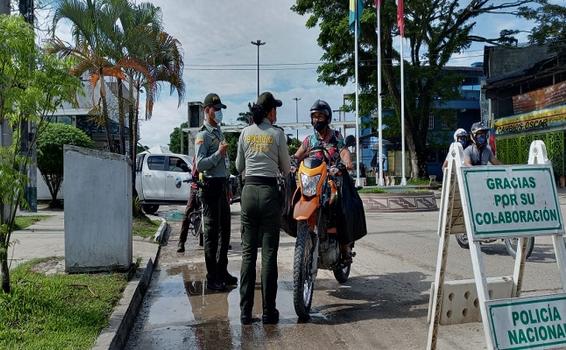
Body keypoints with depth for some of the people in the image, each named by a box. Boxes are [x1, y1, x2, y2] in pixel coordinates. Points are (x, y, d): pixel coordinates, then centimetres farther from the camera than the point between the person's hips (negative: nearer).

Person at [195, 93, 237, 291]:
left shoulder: (218, 132, 18)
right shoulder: (203, 135, -10)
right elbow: (200, 165, -19)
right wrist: (219, 152, -24)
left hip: (222, 185, 9)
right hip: (211, 185, -9)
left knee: (224, 230, 14)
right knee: (211, 232, -5)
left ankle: (222, 272, 25)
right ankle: (212, 278, 2)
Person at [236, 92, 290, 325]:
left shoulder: (245, 133, 6)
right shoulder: (277, 134, -3)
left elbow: (239, 167, 14)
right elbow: (286, 169, 4)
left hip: (248, 191, 3)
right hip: (269, 192, -3)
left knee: (248, 252, 7)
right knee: (269, 253, 2)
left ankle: (245, 311, 9)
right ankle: (268, 311, 7)